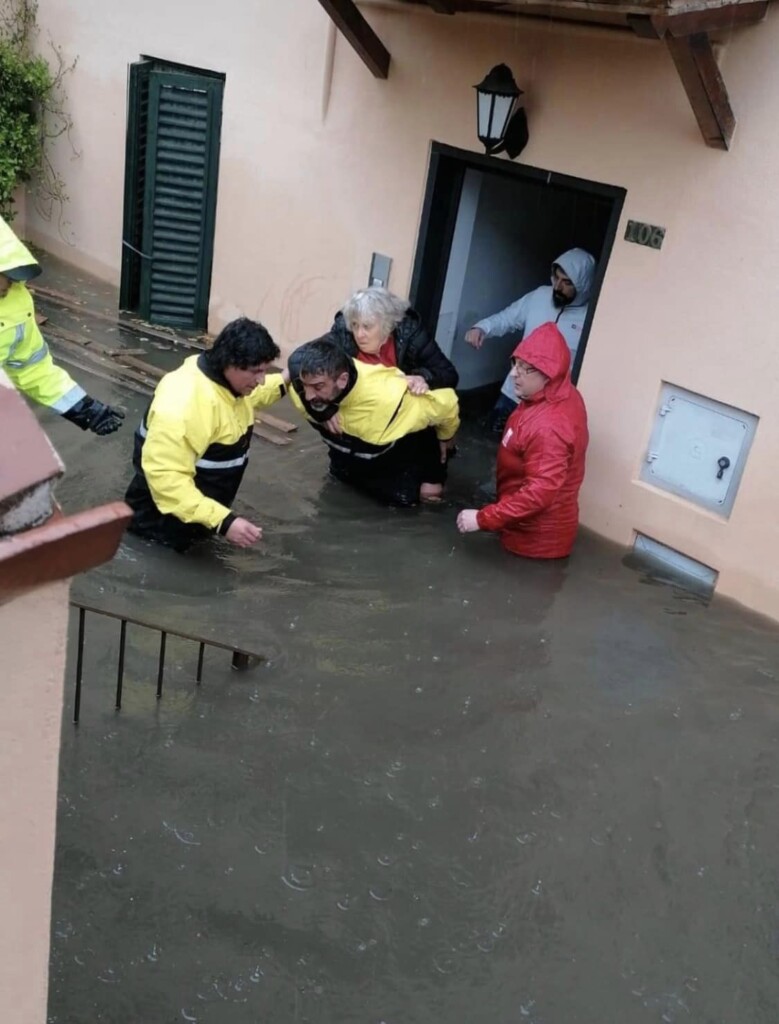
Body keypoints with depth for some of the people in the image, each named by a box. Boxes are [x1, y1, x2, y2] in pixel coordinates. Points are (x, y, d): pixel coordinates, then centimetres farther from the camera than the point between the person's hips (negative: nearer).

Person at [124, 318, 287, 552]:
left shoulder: (227, 377, -9)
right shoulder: (185, 403, -38)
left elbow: (245, 395, 19)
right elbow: (166, 477, -40)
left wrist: (284, 380, 4)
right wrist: (223, 521, -44)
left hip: (203, 481, 9)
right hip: (171, 480, -8)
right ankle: (142, 514, 8)